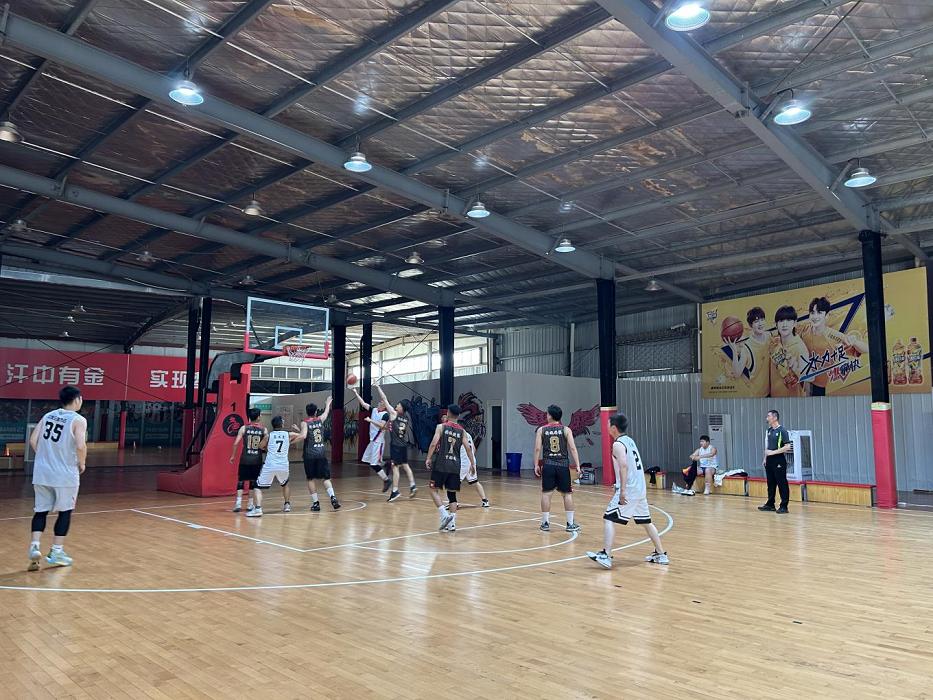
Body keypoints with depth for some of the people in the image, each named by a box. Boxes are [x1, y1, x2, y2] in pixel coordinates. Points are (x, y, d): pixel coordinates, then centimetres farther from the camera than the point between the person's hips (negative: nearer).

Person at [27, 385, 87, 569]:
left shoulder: (48, 416, 9)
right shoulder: (78, 420, -9)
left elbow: (33, 441, 4)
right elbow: (81, 446, -21)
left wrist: (45, 457, 16)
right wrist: (82, 464, -3)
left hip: (42, 472, 5)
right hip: (65, 474, -5)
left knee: (41, 511, 15)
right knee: (65, 511, 10)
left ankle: (34, 547, 1)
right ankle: (56, 552, 15)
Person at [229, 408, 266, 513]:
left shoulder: (244, 428, -2)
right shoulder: (264, 429, -1)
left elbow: (236, 443, -6)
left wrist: (233, 456, 4)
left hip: (245, 459, -1)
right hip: (257, 460, 1)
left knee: (241, 481, 7)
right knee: (253, 482, 13)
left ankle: (238, 503, -5)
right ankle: (250, 504, 16)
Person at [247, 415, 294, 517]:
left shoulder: (268, 435, 8)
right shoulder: (288, 435, 9)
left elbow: (260, 446, 22)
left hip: (269, 466, -2)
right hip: (283, 466, 2)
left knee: (258, 487, 3)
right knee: (285, 483, 32)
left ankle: (258, 509, -17)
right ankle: (287, 505, 32)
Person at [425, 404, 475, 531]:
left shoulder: (441, 427, -2)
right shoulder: (462, 431, 7)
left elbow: (434, 443, -12)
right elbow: (468, 448, 3)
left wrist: (428, 459, -5)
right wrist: (472, 464, 11)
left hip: (441, 465, -4)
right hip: (455, 466, 4)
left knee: (434, 490, 7)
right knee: (452, 494, 11)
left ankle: (445, 515, -11)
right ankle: (452, 523, 7)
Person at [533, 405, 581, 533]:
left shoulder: (541, 430, 3)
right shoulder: (566, 429, 2)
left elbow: (537, 448, -2)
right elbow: (572, 448, -5)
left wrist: (536, 465, 3)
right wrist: (577, 465, -4)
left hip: (548, 465, 0)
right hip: (563, 465, 0)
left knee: (546, 493, 7)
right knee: (567, 494, 8)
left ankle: (545, 523, 11)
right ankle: (570, 524, 11)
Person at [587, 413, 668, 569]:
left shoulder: (618, 444, -11)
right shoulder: (630, 440, 16)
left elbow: (624, 466, -25)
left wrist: (622, 490, -27)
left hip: (629, 490, -9)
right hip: (640, 489, 9)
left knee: (608, 519, -7)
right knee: (646, 522, 20)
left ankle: (606, 556, -15)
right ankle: (661, 555, 26)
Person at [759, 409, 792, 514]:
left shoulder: (782, 430, -12)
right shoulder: (769, 430, 12)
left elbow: (788, 446, -17)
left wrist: (773, 452, -19)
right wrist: (765, 458, 14)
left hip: (779, 460, -8)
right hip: (769, 461, 8)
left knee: (782, 484, -2)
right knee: (771, 483, 13)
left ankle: (784, 506, 4)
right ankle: (770, 504, 21)